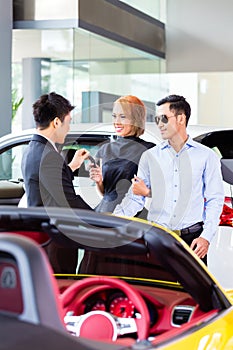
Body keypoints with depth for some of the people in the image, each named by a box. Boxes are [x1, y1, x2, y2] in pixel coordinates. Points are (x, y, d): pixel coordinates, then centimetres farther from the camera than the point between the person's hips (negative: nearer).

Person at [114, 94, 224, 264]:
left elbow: (215, 200, 3)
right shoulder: (150, 156, 11)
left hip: (192, 239, -2)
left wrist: (206, 237, -7)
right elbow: (135, 197, 9)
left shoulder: (206, 156, 5)